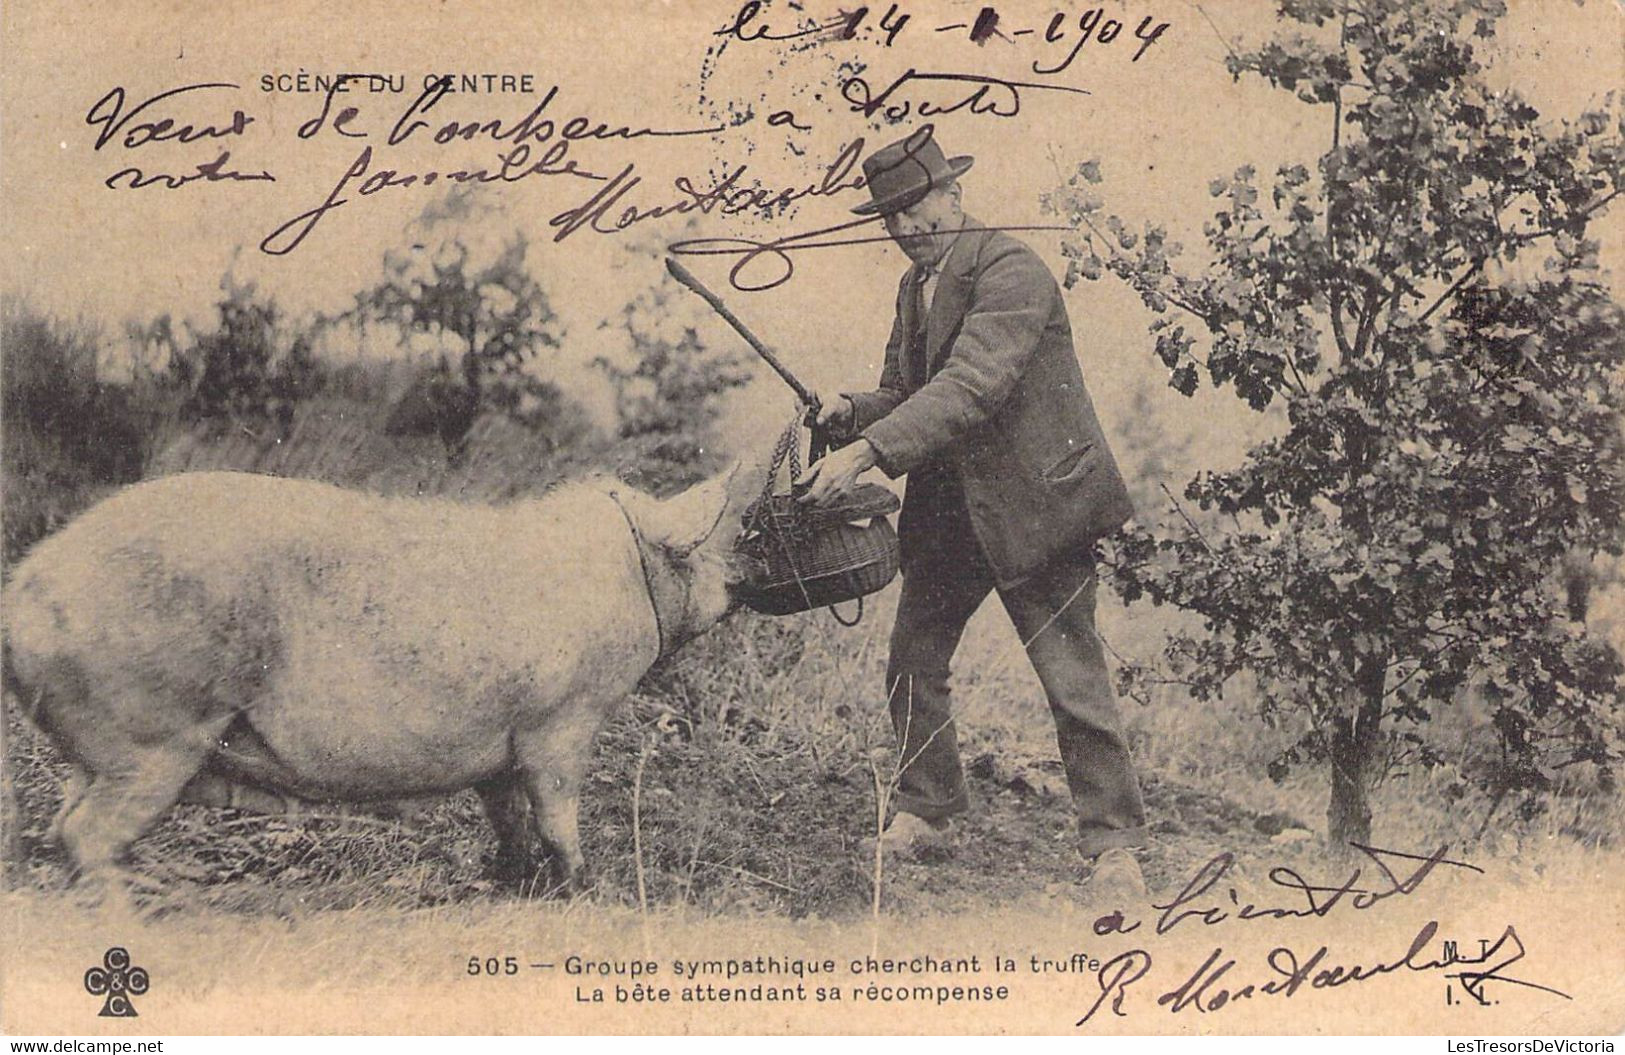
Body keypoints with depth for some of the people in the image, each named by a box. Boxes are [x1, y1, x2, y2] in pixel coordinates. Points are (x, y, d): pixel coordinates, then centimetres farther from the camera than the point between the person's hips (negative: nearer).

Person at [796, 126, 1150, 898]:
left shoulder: (1011, 271, -17)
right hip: (947, 508, 8)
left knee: (1073, 682, -3)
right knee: (912, 662, 13)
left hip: (1032, 504, -8)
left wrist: (868, 451, -36)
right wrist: (853, 412, -5)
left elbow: (970, 387, -29)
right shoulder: (915, 286, 12)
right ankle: (925, 812, 30)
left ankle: (1112, 844, 8)